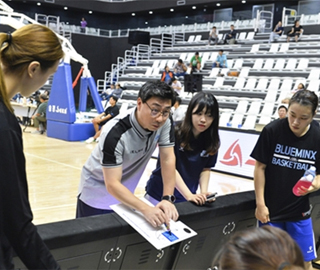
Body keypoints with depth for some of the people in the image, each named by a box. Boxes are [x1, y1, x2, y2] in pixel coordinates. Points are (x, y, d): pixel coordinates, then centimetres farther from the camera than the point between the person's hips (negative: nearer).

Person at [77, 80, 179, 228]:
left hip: (124, 192, 5)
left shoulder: (165, 122, -19)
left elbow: (168, 159, -15)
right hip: (97, 191, -5)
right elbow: (112, 185, -34)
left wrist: (167, 199, -27)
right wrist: (146, 209, -46)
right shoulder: (115, 133, -34)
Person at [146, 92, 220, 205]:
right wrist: (189, 195, -25)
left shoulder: (211, 141, -5)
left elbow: (206, 169, 4)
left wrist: (204, 192, -13)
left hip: (186, 200, 3)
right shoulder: (174, 133, -17)